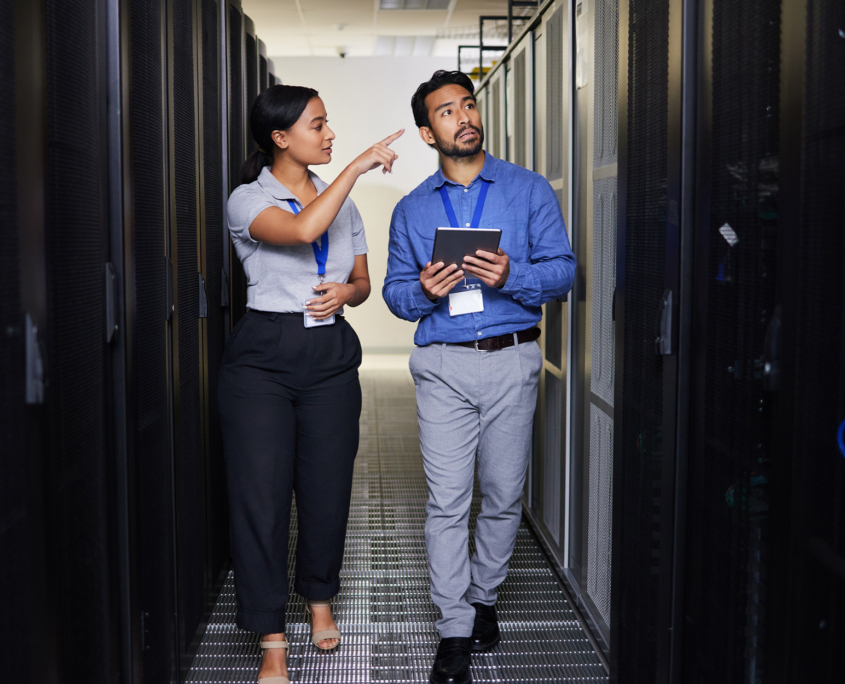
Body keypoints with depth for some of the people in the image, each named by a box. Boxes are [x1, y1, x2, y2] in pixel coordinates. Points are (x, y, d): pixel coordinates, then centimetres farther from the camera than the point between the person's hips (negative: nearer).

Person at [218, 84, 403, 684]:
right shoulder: (249, 200, -5)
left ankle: (320, 599, 32)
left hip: (332, 357, 4)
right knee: (261, 494, -4)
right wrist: (359, 165, -23)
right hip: (263, 357, -4)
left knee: (327, 487, 8)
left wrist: (345, 292, -5)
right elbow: (301, 231, -26)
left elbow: (363, 283, 19)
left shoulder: (343, 203, 12)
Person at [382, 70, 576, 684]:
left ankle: (484, 596, 29)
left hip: (512, 362, 0)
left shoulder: (530, 190, 6)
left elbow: (563, 270, -1)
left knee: (504, 495, 8)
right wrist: (425, 292, -10)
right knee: (447, 501, -3)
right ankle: (455, 631, 5)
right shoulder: (412, 209, 12)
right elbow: (395, 289, 12)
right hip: (443, 367, 0)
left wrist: (511, 276, -20)